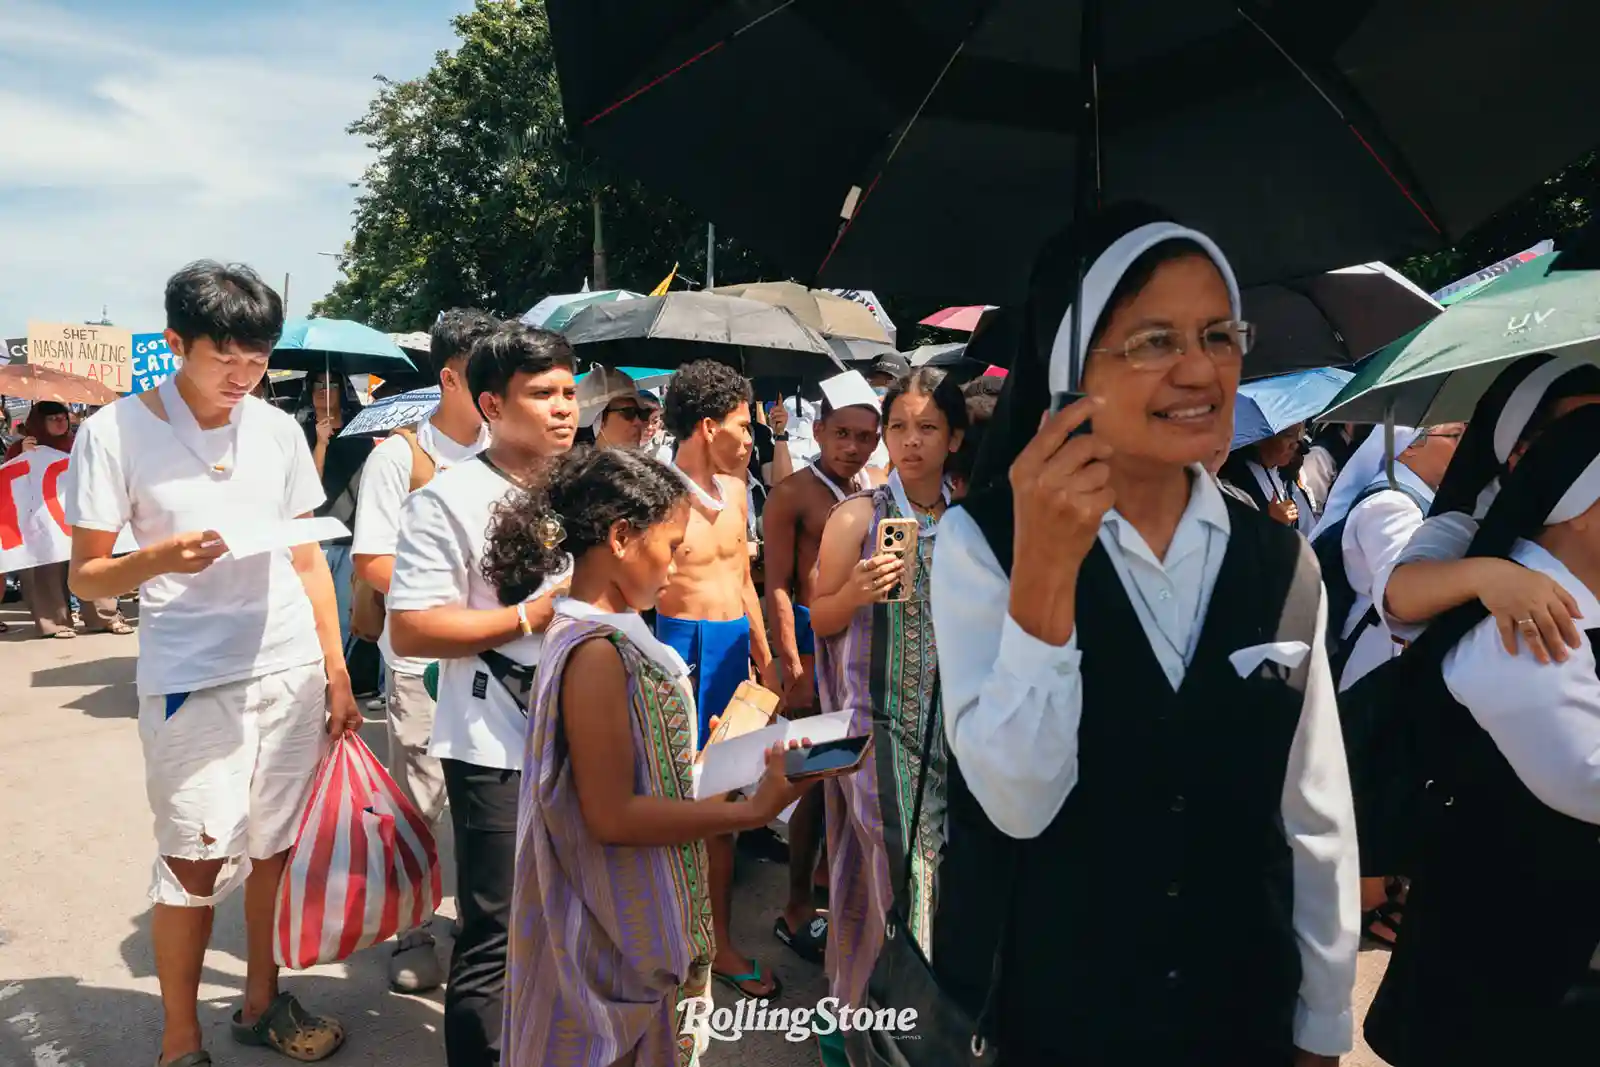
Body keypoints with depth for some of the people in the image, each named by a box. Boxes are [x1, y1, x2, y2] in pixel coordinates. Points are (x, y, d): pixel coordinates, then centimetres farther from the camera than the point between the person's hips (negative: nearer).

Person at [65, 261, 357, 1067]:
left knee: (277, 848, 12)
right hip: (190, 681, -3)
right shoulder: (115, 432, -5)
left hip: (293, 671, 4)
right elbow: (85, 577, -2)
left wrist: (336, 673, 7)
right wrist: (160, 559, -24)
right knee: (195, 866, 2)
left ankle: (262, 1001, 33)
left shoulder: (277, 429, 4)